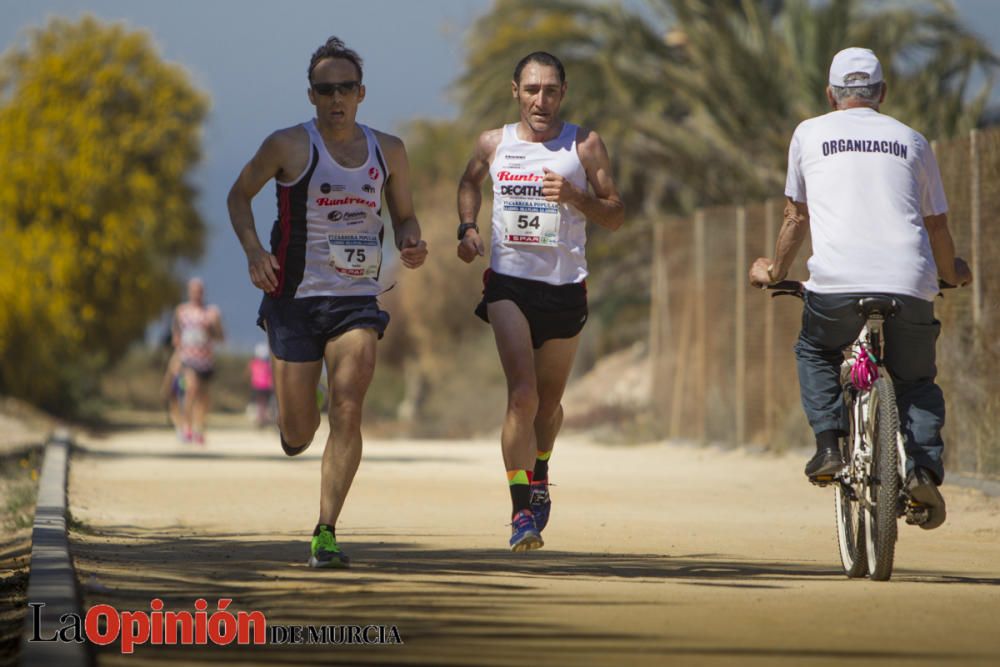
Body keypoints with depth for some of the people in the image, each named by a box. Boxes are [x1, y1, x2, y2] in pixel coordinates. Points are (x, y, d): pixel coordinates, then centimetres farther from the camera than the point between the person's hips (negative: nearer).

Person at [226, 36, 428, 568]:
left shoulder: (387, 151, 5)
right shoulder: (289, 146, -5)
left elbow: (404, 215, 18)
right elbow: (239, 195, 6)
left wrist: (411, 244, -6)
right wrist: (253, 250, -10)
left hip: (357, 301, 2)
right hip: (295, 298, -1)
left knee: (347, 413, -16)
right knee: (296, 435, 2)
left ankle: (326, 533, -12)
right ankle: (300, 415, 41)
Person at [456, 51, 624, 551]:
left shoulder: (585, 147, 1)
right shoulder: (493, 144, 6)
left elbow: (616, 216, 2)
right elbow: (469, 182, 28)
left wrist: (574, 196, -16)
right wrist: (467, 228, 11)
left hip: (565, 285, 1)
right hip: (509, 282, -1)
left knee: (548, 401, 14)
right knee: (522, 393, -19)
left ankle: (539, 474, 46)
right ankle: (522, 510, -19)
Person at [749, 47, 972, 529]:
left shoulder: (810, 134, 16)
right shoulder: (911, 140, 19)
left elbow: (796, 217, 19)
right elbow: (937, 223, 22)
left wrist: (775, 271, 36)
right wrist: (952, 273, 41)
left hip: (836, 282, -1)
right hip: (908, 283, 1)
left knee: (815, 353, 28)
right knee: (916, 380, 19)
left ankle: (828, 445, 10)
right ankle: (923, 468, -5)